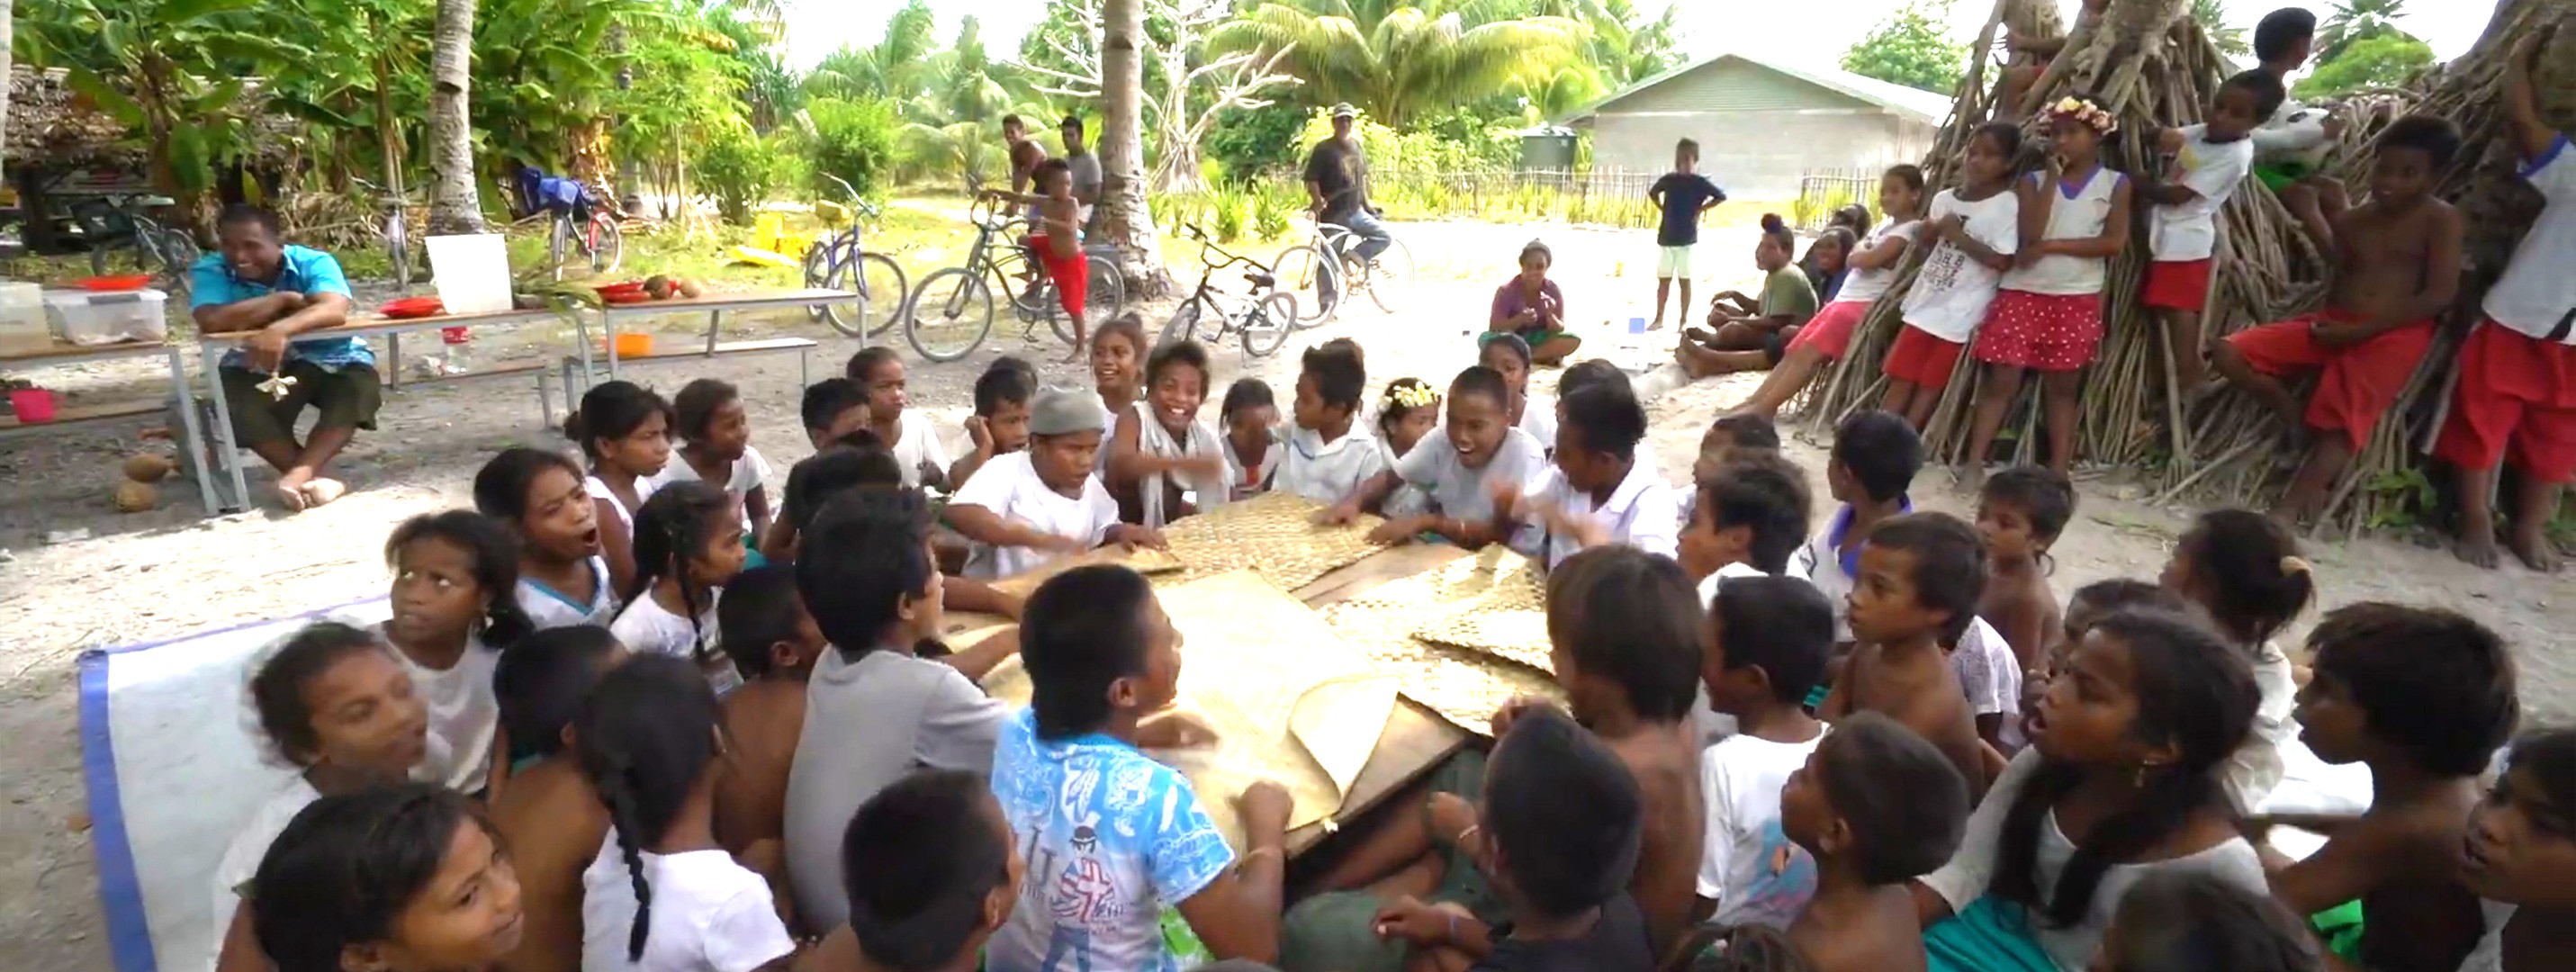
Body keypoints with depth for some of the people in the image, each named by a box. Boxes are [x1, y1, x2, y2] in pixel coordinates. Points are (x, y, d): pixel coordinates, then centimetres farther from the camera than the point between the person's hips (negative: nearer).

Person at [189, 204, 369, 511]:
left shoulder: (313, 262, -16)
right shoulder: (209, 270, -11)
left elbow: (334, 310, -37)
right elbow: (211, 322, -30)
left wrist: (280, 329, -54)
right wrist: (285, 299, -24)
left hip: (329, 358, -2)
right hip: (258, 366, 2)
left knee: (359, 388, -33)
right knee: (235, 407, -28)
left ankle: (300, 472, -37)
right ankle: (317, 475, -26)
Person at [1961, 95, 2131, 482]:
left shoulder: (2116, 184, 3)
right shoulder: (2033, 181, 3)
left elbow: (2114, 242, -8)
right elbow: (2031, 235, -12)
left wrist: (2051, 246, -14)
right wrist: (2052, 179, -12)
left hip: (2078, 299, 0)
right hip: (2022, 293, 0)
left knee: (2063, 386, 7)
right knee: (2002, 380, -3)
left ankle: (2059, 472, 12)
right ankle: (1974, 464, -1)